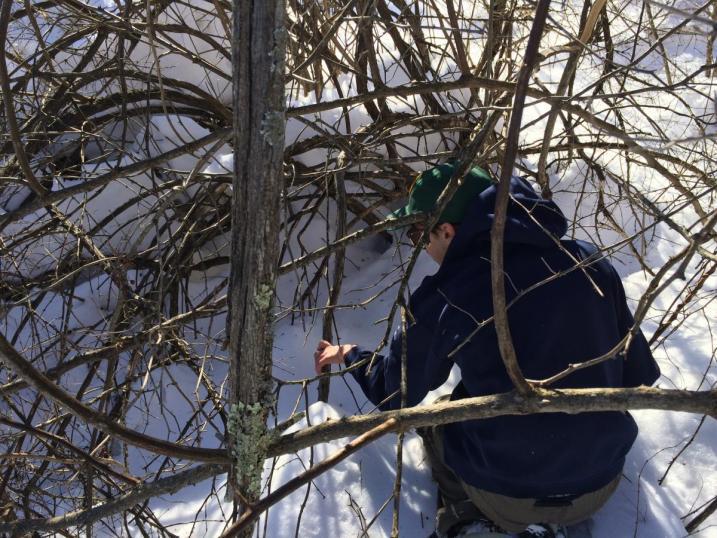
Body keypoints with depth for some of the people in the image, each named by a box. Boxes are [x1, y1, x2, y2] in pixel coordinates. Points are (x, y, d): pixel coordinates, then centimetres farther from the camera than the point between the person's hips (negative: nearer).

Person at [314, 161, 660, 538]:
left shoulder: (443, 297, -13)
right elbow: (640, 376, 4)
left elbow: (395, 396, 4)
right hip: (602, 485, 2)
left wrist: (350, 356, 25)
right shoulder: (589, 262, -7)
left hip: (507, 497, -2)